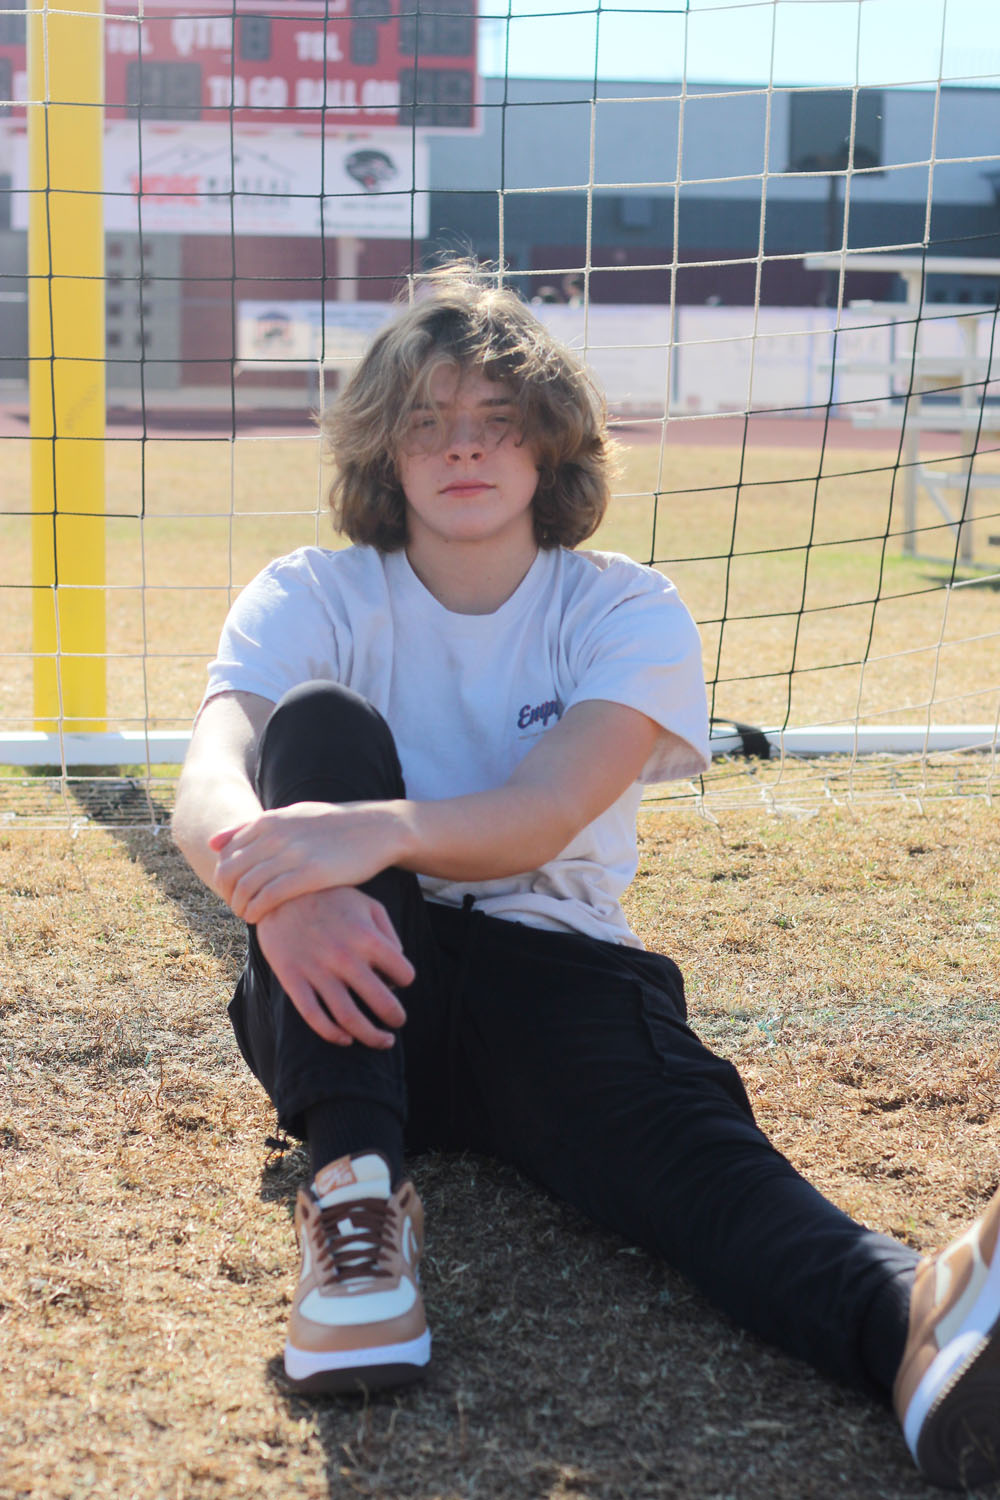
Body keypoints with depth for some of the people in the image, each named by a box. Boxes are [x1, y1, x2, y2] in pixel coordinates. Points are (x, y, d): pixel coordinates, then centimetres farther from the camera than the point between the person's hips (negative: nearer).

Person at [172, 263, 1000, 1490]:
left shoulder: (627, 614, 2)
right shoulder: (309, 598, 2)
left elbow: (537, 823, -17)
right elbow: (205, 787, -18)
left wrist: (379, 834, -40)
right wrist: (277, 880, -44)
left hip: (545, 972, 0)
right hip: (356, 980, 1)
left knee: (664, 1109, -34)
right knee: (321, 722, -25)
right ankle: (354, 1187, -37)